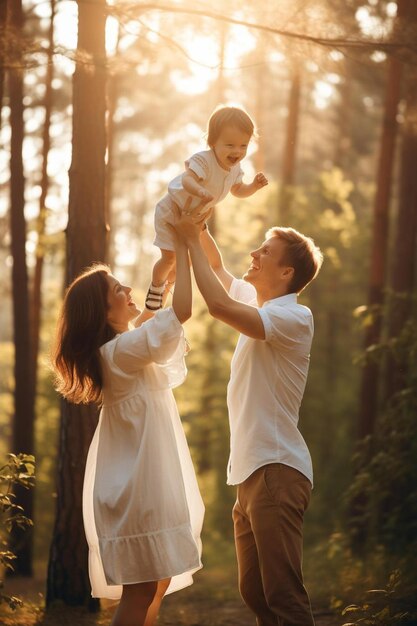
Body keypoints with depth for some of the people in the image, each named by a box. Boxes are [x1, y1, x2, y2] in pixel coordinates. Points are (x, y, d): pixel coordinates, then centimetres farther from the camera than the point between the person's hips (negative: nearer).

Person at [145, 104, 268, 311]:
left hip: (194, 216, 8)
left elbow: (238, 191, 4)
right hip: (172, 211, -7)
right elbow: (187, 180, -53)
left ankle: (169, 280, 49)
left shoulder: (235, 167, -12)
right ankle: (155, 287, 26)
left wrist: (254, 186, -16)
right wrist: (200, 191, -74)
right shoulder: (203, 160, -38)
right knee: (169, 257, -3)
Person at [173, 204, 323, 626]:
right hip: (250, 470, 10)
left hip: (277, 471, -10)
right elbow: (218, 268, 29)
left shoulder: (294, 316, -14)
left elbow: (219, 306, -27)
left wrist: (191, 241, -17)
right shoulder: (258, 302, 14)